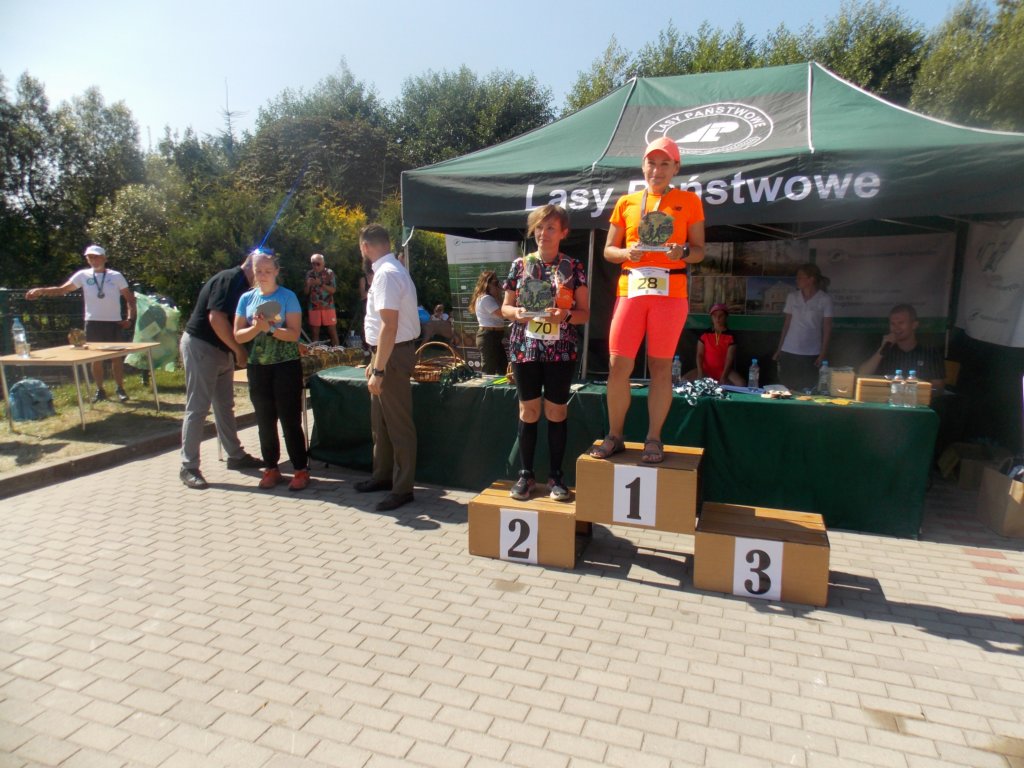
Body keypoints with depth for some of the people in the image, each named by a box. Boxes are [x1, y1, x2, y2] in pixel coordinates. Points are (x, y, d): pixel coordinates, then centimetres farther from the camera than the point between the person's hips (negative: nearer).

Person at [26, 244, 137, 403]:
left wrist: (130, 318, -6)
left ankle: (120, 389, 14)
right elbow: (62, 289, -1)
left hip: (114, 322, -1)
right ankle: (100, 390, 17)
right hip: (93, 322, 2)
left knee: (117, 357, 3)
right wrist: (41, 291, -18)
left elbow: (130, 298, 3)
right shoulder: (83, 275, 3)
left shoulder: (116, 276, 0)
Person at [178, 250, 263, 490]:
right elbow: (216, 318, -26)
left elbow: (238, 323, 17)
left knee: (224, 406, 15)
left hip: (221, 351, 10)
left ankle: (235, 455, 25)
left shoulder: (241, 284, 12)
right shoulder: (229, 279, -17)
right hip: (200, 346, -10)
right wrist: (239, 350, -19)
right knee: (197, 408, -5)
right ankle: (188, 467, 2)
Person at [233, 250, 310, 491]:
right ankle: (271, 468, 23)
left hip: (286, 365, -4)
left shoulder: (288, 297, -4)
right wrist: (256, 328, -15)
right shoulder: (247, 298, 7)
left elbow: (294, 334, -10)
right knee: (265, 421, 10)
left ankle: (301, 469, 8)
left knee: (290, 420, -2)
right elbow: (238, 336, 4)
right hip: (257, 367, 4)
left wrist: (270, 327, -23)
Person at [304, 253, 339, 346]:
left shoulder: (329, 273, -2)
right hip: (314, 307, 2)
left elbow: (333, 290, -9)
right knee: (314, 332, 4)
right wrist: (308, 285, -12)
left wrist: (320, 283, -20)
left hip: (328, 306, -2)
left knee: (332, 331, -1)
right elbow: (306, 293, 8)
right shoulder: (309, 274, 6)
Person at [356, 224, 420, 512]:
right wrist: (375, 361, 20)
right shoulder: (388, 270, 12)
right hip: (387, 354, 10)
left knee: (398, 424, 0)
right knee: (380, 421, 20)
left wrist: (379, 370, -24)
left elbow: (389, 327, -25)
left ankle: (402, 488, 12)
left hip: (393, 355, -10)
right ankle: (383, 476, 35)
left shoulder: (386, 273, -19)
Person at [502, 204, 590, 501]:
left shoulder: (573, 267, 4)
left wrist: (566, 314, -17)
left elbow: (585, 313, 3)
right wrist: (516, 313, -12)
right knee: (528, 411, 5)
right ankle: (525, 474, 16)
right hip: (525, 348, 1)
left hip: (561, 350, -1)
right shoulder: (520, 264, 7)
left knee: (557, 412, 4)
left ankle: (556, 476, 14)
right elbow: (505, 307, 10)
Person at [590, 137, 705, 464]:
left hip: (670, 291, -1)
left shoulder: (688, 201, 9)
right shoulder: (626, 203, 14)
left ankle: (654, 439, 10)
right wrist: (627, 253, -7)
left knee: (661, 367, 1)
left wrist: (683, 253, -14)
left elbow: (699, 250, 8)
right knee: (618, 365, -3)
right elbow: (608, 250, 14)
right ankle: (614, 436, 11)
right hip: (630, 289, 2)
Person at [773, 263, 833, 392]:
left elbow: (827, 328, -2)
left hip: (812, 354, -3)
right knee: (786, 388, 4)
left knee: (808, 390, -1)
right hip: (789, 352, 3)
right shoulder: (792, 297, 6)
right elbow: (786, 324, 10)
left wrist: (823, 353, -6)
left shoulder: (825, 300, -3)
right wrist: (779, 349, 7)